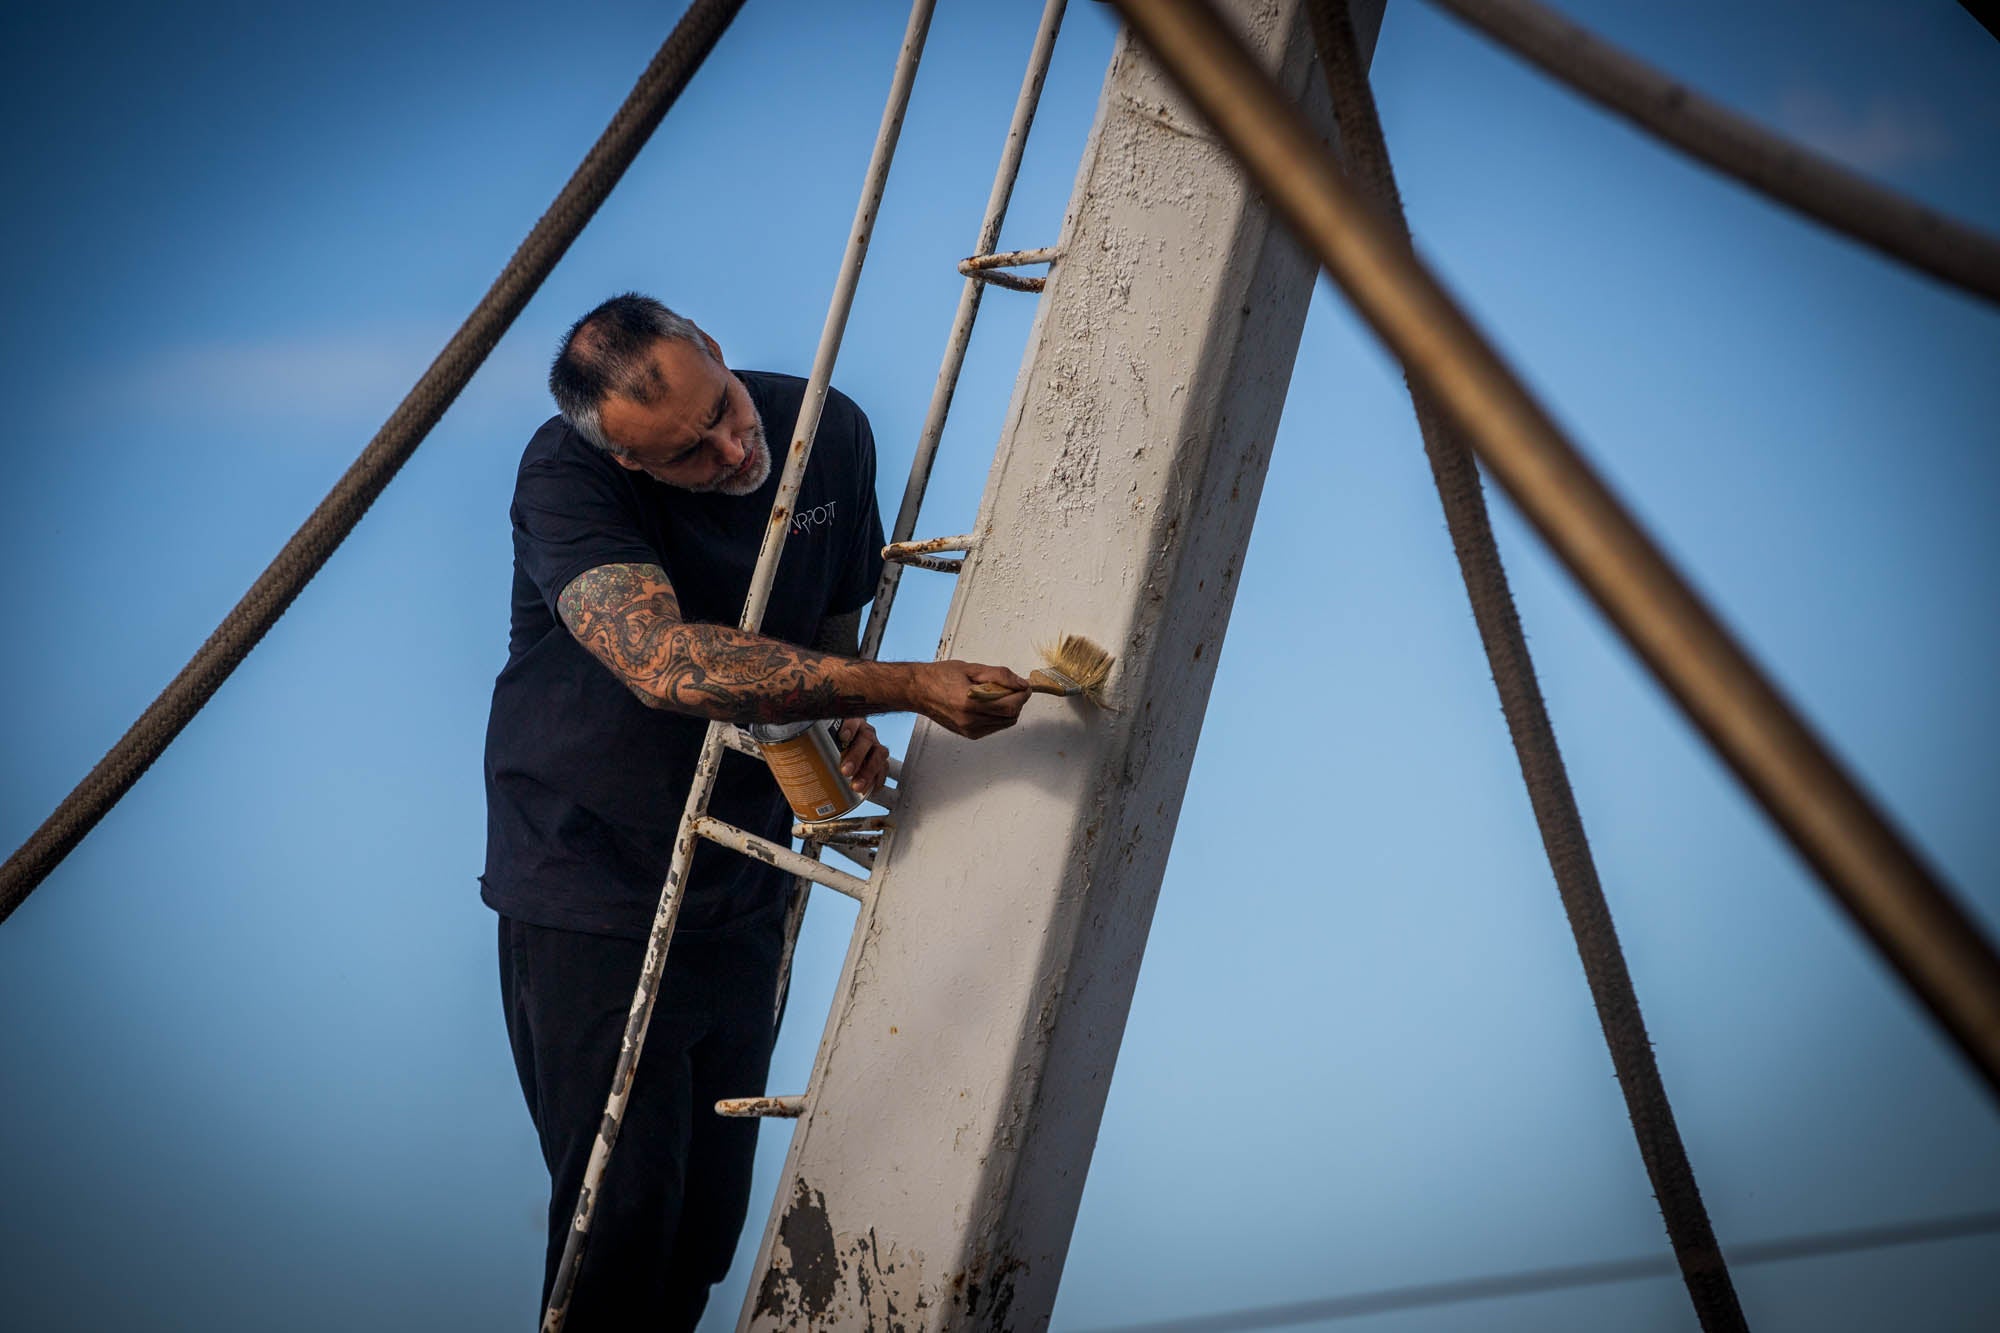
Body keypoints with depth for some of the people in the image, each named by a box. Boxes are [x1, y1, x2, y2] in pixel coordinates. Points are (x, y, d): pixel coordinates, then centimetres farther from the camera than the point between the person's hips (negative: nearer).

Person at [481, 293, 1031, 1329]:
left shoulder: (830, 432, -5)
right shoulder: (566, 476, -22)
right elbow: (668, 664, -38)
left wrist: (840, 724, -7)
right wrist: (910, 687, -41)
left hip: (741, 890, 5)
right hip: (590, 887, -5)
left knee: (712, 1213, 11)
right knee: (621, 1212, -5)